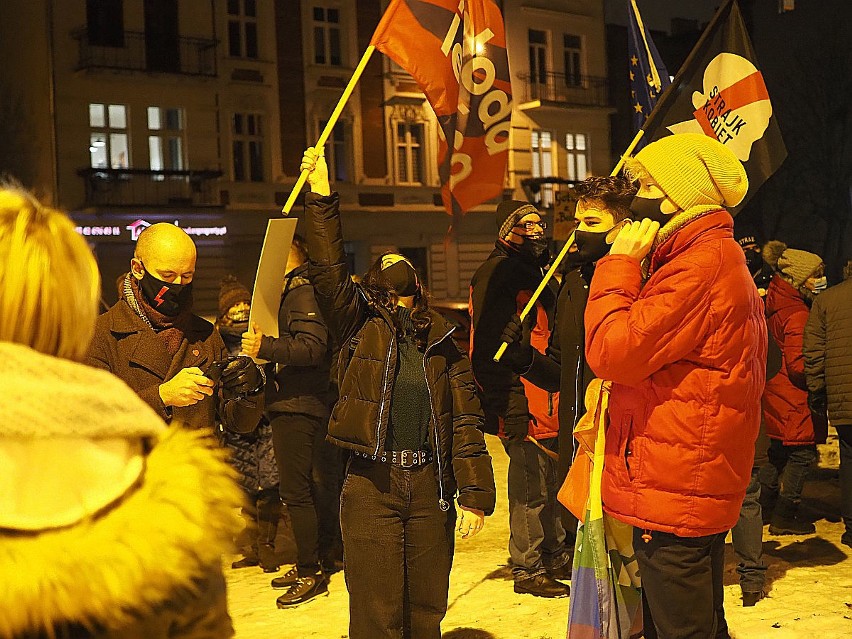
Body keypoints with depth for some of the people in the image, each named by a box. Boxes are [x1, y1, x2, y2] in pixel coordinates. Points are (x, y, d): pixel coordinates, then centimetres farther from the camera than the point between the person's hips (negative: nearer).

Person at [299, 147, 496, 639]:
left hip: (431, 488, 2)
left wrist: (476, 496, 0)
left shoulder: (442, 343, 9)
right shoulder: (359, 326, 4)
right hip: (372, 487, -2)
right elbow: (329, 272, -11)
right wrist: (321, 198, -18)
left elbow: (466, 421, 5)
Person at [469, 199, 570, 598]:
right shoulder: (498, 272, -12)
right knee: (531, 487, -2)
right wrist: (510, 406, -24)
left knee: (551, 481, 17)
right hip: (522, 405, -10)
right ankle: (528, 570, 10)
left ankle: (556, 557, 31)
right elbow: (488, 348, -20)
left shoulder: (532, 270, 19)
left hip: (546, 401, 10)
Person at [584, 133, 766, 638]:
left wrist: (619, 264, -11)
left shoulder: (703, 265, -18)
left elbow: (612, 351, -21)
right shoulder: (720, 256, 19)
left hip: (673, 492, -11)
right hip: (698, 486, 11)